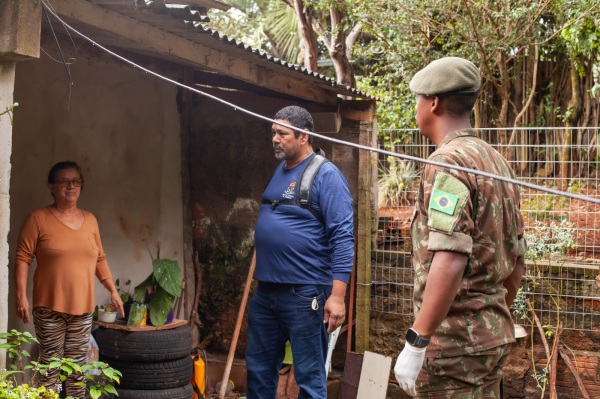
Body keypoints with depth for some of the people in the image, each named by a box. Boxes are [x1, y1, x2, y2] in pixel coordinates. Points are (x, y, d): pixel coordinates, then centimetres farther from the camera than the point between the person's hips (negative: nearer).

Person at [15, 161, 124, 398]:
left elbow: (99, 259, 17)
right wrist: (21, 295, -13)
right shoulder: (39, 219, -4)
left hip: (82, 307, 4)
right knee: (50, 363, -1)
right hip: (49, 307, -4)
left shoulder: (90, 220, 10)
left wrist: (113, 291, 13)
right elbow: (22, 258, -5)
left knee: (78, 366, 8)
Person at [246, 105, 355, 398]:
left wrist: (337, 295, -22)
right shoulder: (278, 171, 12)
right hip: (265, 291, 8)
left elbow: (343, 237, -16)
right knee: (258, 369, 16)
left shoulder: (325, 175, -12)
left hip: (304, 293, -8)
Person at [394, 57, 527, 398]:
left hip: (455, 337, -9)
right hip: (494, 334, 9)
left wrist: (416, 343, -24)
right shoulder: (498, 162, 12)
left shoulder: (449, 161, -14)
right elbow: (517, 262, 16)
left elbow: (449, 261, -25)